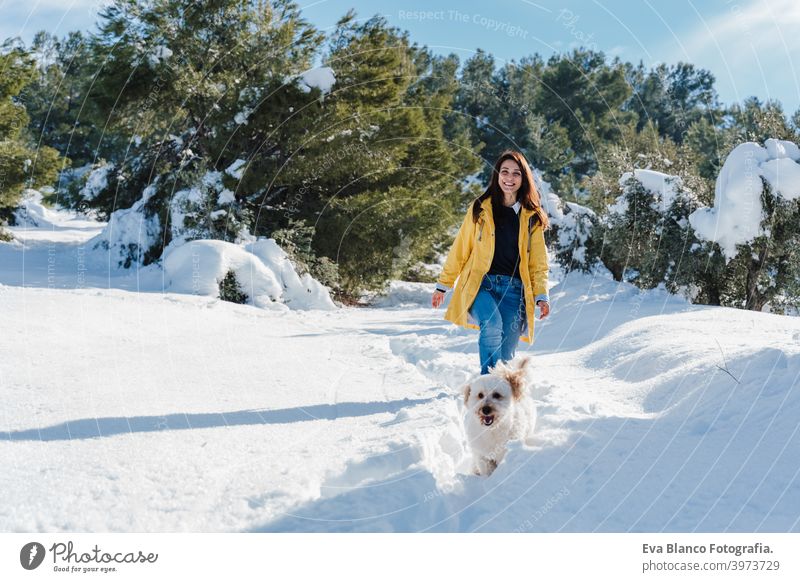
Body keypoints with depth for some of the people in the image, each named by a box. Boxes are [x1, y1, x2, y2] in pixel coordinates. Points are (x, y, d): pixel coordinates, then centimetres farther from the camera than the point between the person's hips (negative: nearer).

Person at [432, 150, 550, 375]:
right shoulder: (481, 209, 8)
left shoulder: (531, 217, 12)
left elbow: (538, 262, 13)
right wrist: (442, 285, 11)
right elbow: (460, 250, 11)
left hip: (514, 290, 2)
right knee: (492, 324, -30)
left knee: (506, 351, -4)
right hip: (481, 284, -2)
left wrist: (541, 295, 1)